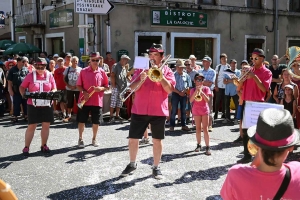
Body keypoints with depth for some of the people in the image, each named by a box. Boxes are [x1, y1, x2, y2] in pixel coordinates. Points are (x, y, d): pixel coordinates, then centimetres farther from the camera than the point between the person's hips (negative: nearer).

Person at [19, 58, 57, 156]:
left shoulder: (49, 75, 3)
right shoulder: (30, 75, -2)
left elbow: (54, 89, 7)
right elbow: (22, 87, 4)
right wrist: (24, 95, -14)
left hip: (47, 105, 3)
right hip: (33, 105, -2)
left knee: (46, 125, 8)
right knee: (31, 126, -1)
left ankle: (44, 145, 22)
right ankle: (26, 147, 8)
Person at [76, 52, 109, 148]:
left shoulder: (102, 72, 2)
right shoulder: (83, 71, -1)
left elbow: (107, 86, 7)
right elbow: (78, 85, 3)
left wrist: (101, 88, -14)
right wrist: (84, 92, -14)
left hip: (97, 101, 1)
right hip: (84, 100, -1)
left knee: (96, 122, 8)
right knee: (81, 121, 5)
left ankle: (94, 139, 25)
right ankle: (80, 139, 19)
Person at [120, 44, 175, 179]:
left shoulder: (167, 71, 3)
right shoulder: (141, 69, 7)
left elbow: (169, 89, -10)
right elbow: (132, 88, -1)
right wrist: (141, 79, -19)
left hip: (159, 111, -1)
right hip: (139, 110, 2)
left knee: (157, 140, 6)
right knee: (133, 138, 6)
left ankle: (156, 167, 19)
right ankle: (132, 164, 25)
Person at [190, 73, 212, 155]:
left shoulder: (206, 88, 0)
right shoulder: (193, 90, 2)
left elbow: (207, 100, -12)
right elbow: (191, 100, -13)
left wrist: (201, 92, -23)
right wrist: (196, 91, -22)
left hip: (205, 110, -1)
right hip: (196, 110, 2)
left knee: (205, 129, -5)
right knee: (198, 128, 8)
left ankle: (207, 147, -6)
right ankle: (198, 145, 18)